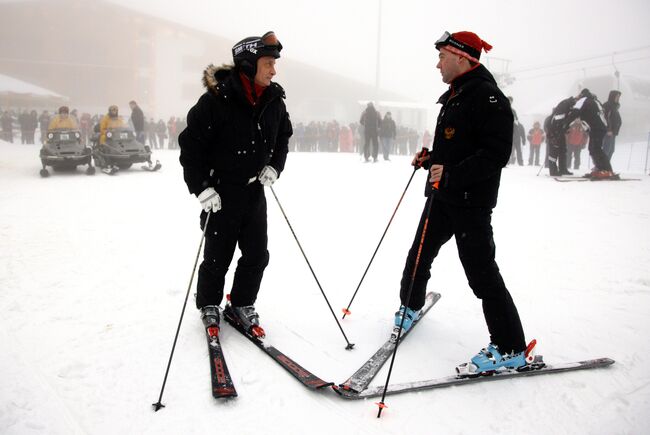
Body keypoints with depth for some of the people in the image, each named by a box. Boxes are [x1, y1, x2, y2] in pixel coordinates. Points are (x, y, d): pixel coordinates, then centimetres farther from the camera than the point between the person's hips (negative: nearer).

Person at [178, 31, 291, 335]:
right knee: (218, 257, 8)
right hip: (220, 193, -5)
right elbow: (191, 144, -13)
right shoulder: (216, 99, -17)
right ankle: (209, 305, 33)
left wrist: (274, 166, 1)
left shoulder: (273, 100, 0)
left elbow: (283, 137, 16)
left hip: (255, 191, 5)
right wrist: (201, 187, -17)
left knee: (257, 255, 8)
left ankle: (242, 304, 30)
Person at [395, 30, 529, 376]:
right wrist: (429, 159, 10)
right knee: (419, 254, 19)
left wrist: (451, 174, -29)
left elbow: (496, 154, -23)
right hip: (442, 194, 10)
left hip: (471, 201, -10)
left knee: (481, 271, -6)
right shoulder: (453, 96, 16)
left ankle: (511, 349, 6)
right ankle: (411, 306, 43)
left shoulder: (488, 96, -15)